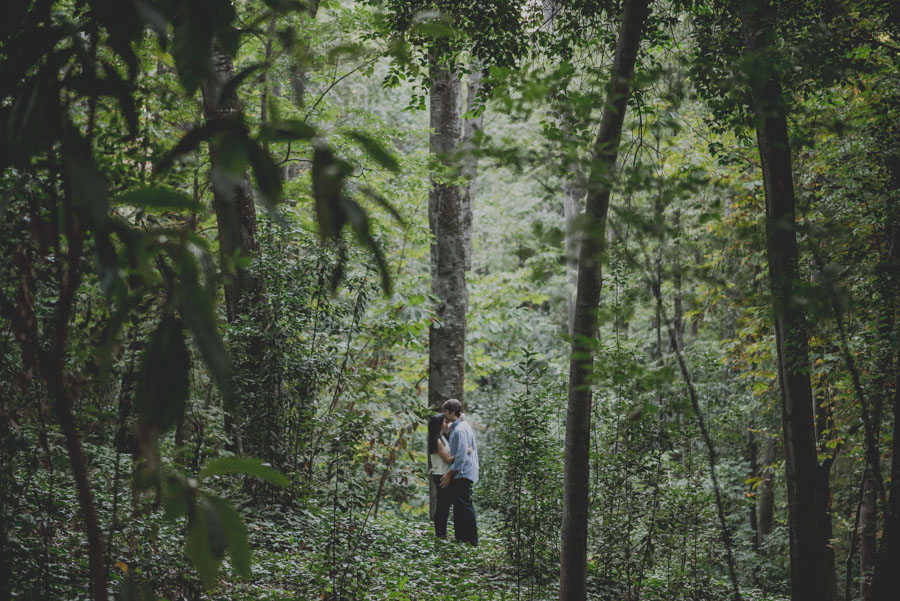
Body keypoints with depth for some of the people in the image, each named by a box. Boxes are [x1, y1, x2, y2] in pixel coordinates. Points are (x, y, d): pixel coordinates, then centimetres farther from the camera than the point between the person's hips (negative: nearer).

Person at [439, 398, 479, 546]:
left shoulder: (460, 430, -17)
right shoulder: (455, 427, 15)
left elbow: (461, 456, -21)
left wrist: (449, 474, -15)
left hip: (463, 474, -11)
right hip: (459, 474, 11)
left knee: (465, 507, -8)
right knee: (458, 506, 13)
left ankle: (472, 541, -5)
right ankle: (461, 537, 18)